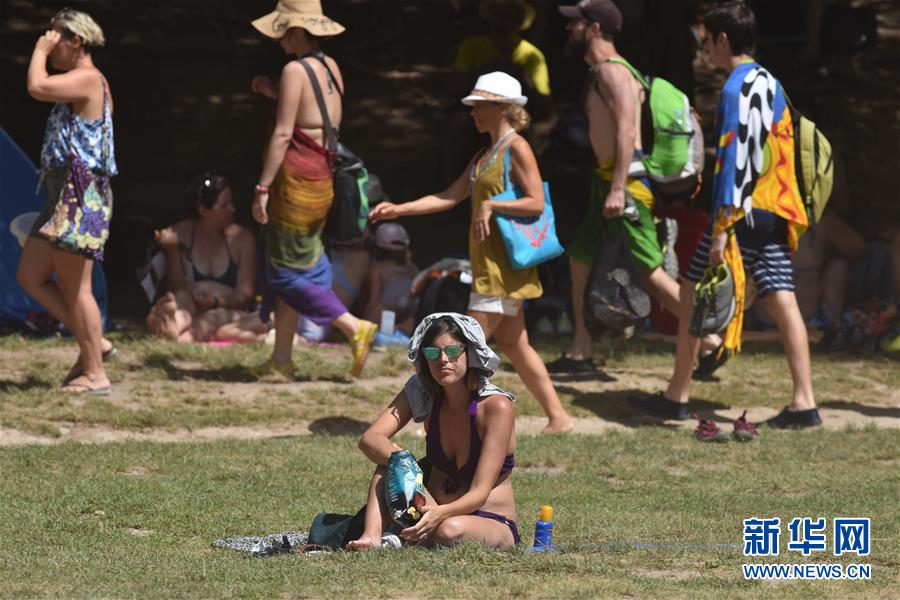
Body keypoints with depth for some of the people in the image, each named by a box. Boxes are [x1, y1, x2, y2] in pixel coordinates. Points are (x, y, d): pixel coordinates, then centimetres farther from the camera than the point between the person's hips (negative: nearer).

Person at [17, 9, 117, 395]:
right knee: (30, 277, 10)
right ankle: (93, 342, 14)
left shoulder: (87, 79, -13)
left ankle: (95, 374, -1)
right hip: (63, 196, 10)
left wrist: (40, 50, -13)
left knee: (75, 288, -6)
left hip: (80, 197, -10)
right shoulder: (81, 82, 18)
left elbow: (36, 88, -27)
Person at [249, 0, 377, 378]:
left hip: (296, 176, -9)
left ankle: (354, 327, -5)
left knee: (287, 270, 0)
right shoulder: (330, 68, 10)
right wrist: (275, 93, 19)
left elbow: (283, 134, -19)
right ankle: (281, 359, 15)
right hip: (323, 177, 9)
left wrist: (262, 188, -17)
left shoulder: (295, 71, -15)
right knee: (290, 268, 13)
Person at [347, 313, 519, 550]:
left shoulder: (496, 407, -18)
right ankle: (372, 536, -34)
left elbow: (480, 493, -24)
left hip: (493, 525, -5)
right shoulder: (421, 394, -2)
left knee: (450, 531, -39)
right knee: (388, 459, -17)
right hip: (435, 510, 5)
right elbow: (369, 439, -13)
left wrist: (439, 514, -44)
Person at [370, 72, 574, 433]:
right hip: (489, 262, 10)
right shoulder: (484, 156, 18)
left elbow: (536, 203, -17)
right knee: (512, 343, 10)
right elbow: (450, 197, 16)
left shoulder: (517, 149, -10)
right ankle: (558, 417, 13)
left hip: (506, 262, -10)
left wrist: (490, 206, -20)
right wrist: (399, 210, 9)